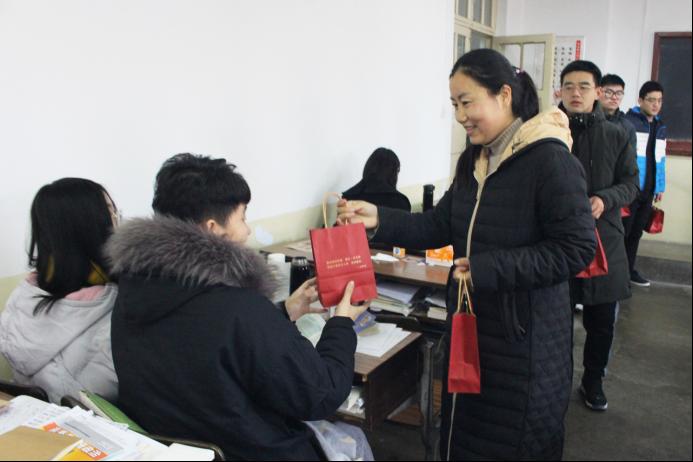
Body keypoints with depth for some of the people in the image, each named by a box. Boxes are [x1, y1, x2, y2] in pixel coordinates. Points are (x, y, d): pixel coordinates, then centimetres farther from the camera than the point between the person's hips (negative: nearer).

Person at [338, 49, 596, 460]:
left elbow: (576, 250, -19)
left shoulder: (550, 160, -18)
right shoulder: (474, 160, 7)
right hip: (470, 326, 7)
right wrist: (379, 219, -8)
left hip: (525, 337, -7)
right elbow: (438, 226, 7)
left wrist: (488, 268, -24)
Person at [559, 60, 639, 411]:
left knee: (602, 322, 12)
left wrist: (605, 199, -15)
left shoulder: (616, 136, 4)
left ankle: (593, 381, 34)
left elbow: (630, 183, 5)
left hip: (604, 241, 2)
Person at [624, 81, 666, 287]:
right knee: (622, 232, 1)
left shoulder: (660, 127, 15)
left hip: (648, 191, 7)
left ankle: (628, 269, 24)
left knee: (636, 232, 13)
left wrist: (660, 186, 15)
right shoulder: (628, 121, -9)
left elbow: (660, 159, 19)